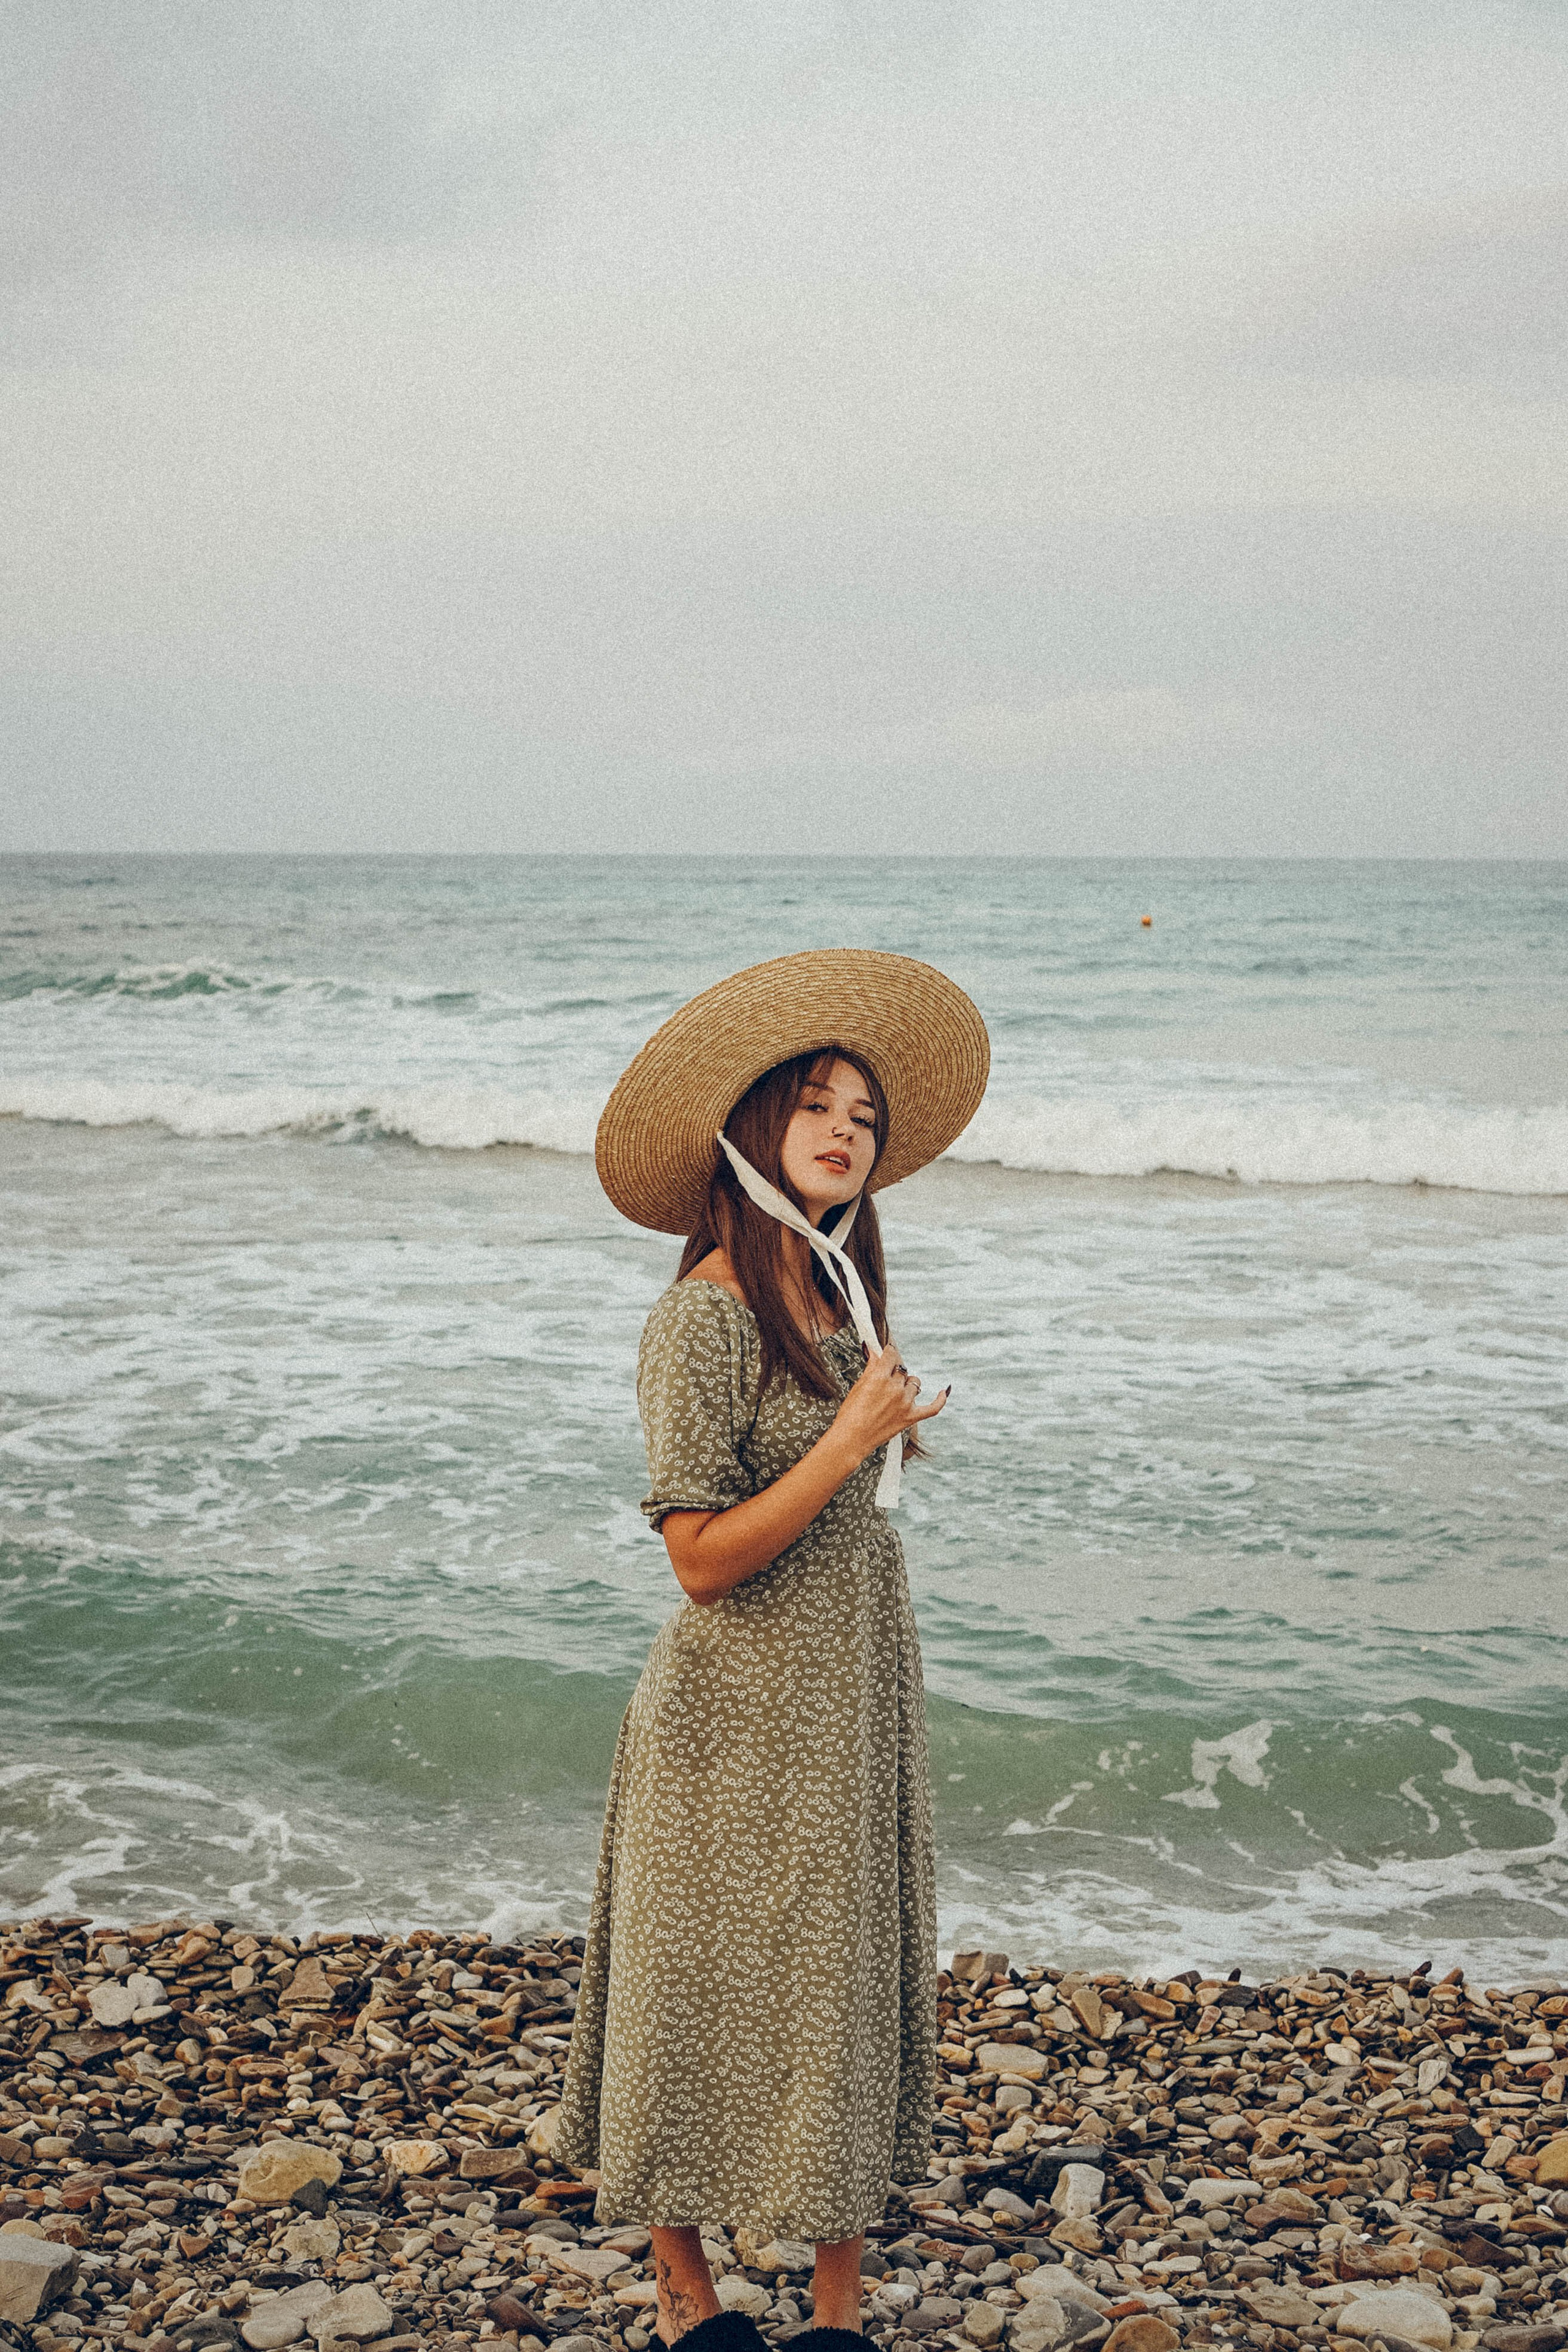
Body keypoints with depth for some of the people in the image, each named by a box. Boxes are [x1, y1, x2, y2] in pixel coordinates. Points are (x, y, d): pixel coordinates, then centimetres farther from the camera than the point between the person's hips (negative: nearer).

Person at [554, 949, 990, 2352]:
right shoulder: (707, 1314, -17)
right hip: (740, 1722, -7)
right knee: (713, 2008, 7)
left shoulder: (837, 1293, 7)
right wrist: (852, 1442, -21)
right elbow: (703, 1557, -21)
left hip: (856, 1709, 8)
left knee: (855, 1998, 12)